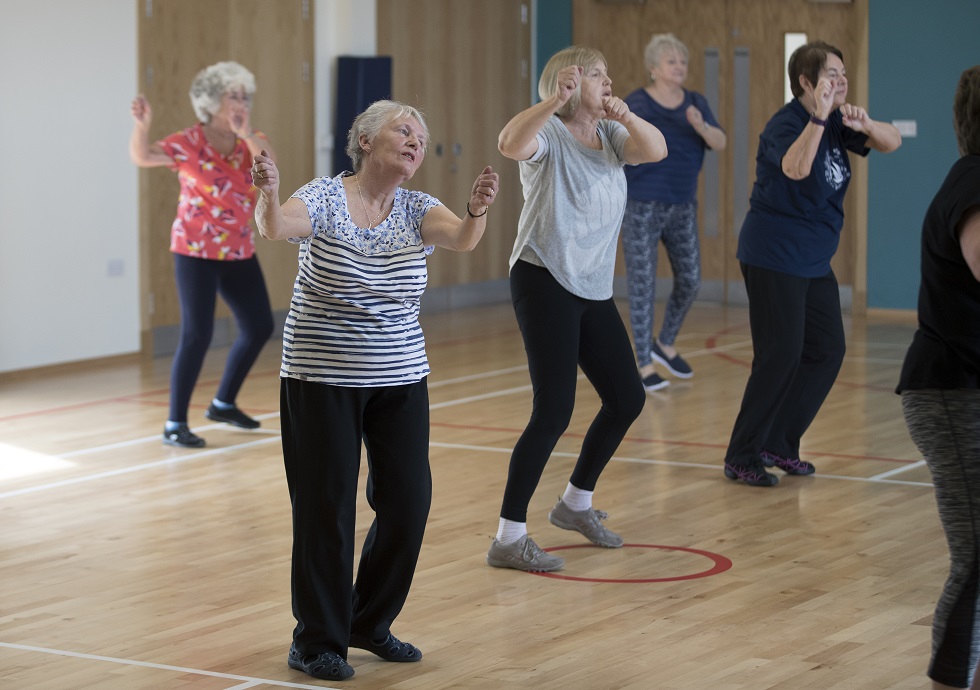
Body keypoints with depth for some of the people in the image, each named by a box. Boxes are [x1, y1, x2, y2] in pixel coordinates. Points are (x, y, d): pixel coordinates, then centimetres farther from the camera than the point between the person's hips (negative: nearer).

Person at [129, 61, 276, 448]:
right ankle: (175, 425, -5)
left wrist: (246, 134, -32)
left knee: (259, 328, 13)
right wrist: (142, 126, -43)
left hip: (239, 252, 7)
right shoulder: (190, 144, -12)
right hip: (196, 252, -7)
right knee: (197, 334, -13)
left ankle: (223, 403, 32)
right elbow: (142, 157, -24)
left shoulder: (249, 141, 2)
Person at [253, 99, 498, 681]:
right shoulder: (325, 198, -9)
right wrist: (269, 197, -52)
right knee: (327, 508, -1)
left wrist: (478, 210, -42)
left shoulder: (416, 209, 1)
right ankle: (318, 640, 14)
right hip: (322, 380, -4)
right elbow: (278, 227, -29)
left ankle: (371, 623, 25)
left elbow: (461, 238, -19)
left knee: (408, 503, 4)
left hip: (400, 380, 4)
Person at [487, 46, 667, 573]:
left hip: (594, 290, 8)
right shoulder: (548, 134, -9)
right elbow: (510, 144, -31)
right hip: (545, 282, -8)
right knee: (554, 410, -13)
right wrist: (554, 102, -42)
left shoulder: (610, 135, 11)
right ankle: (509, 539, -8)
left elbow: (656, 150, -6)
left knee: (627, 398, 13)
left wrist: (625, 116, -23)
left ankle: (575, 503, 32)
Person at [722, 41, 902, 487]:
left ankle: (779, 444, 18)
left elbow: (892, 142, 3)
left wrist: (864, 124, -16)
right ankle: (742, 457, 1)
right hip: (774, 258, -9)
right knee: (781, 356, -9)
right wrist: (819, 117, -43)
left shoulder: (835, 122, 8)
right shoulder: (785, 124, -17)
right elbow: (796, 168, -37)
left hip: (814, 261, 9)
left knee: (827, 351, 8)